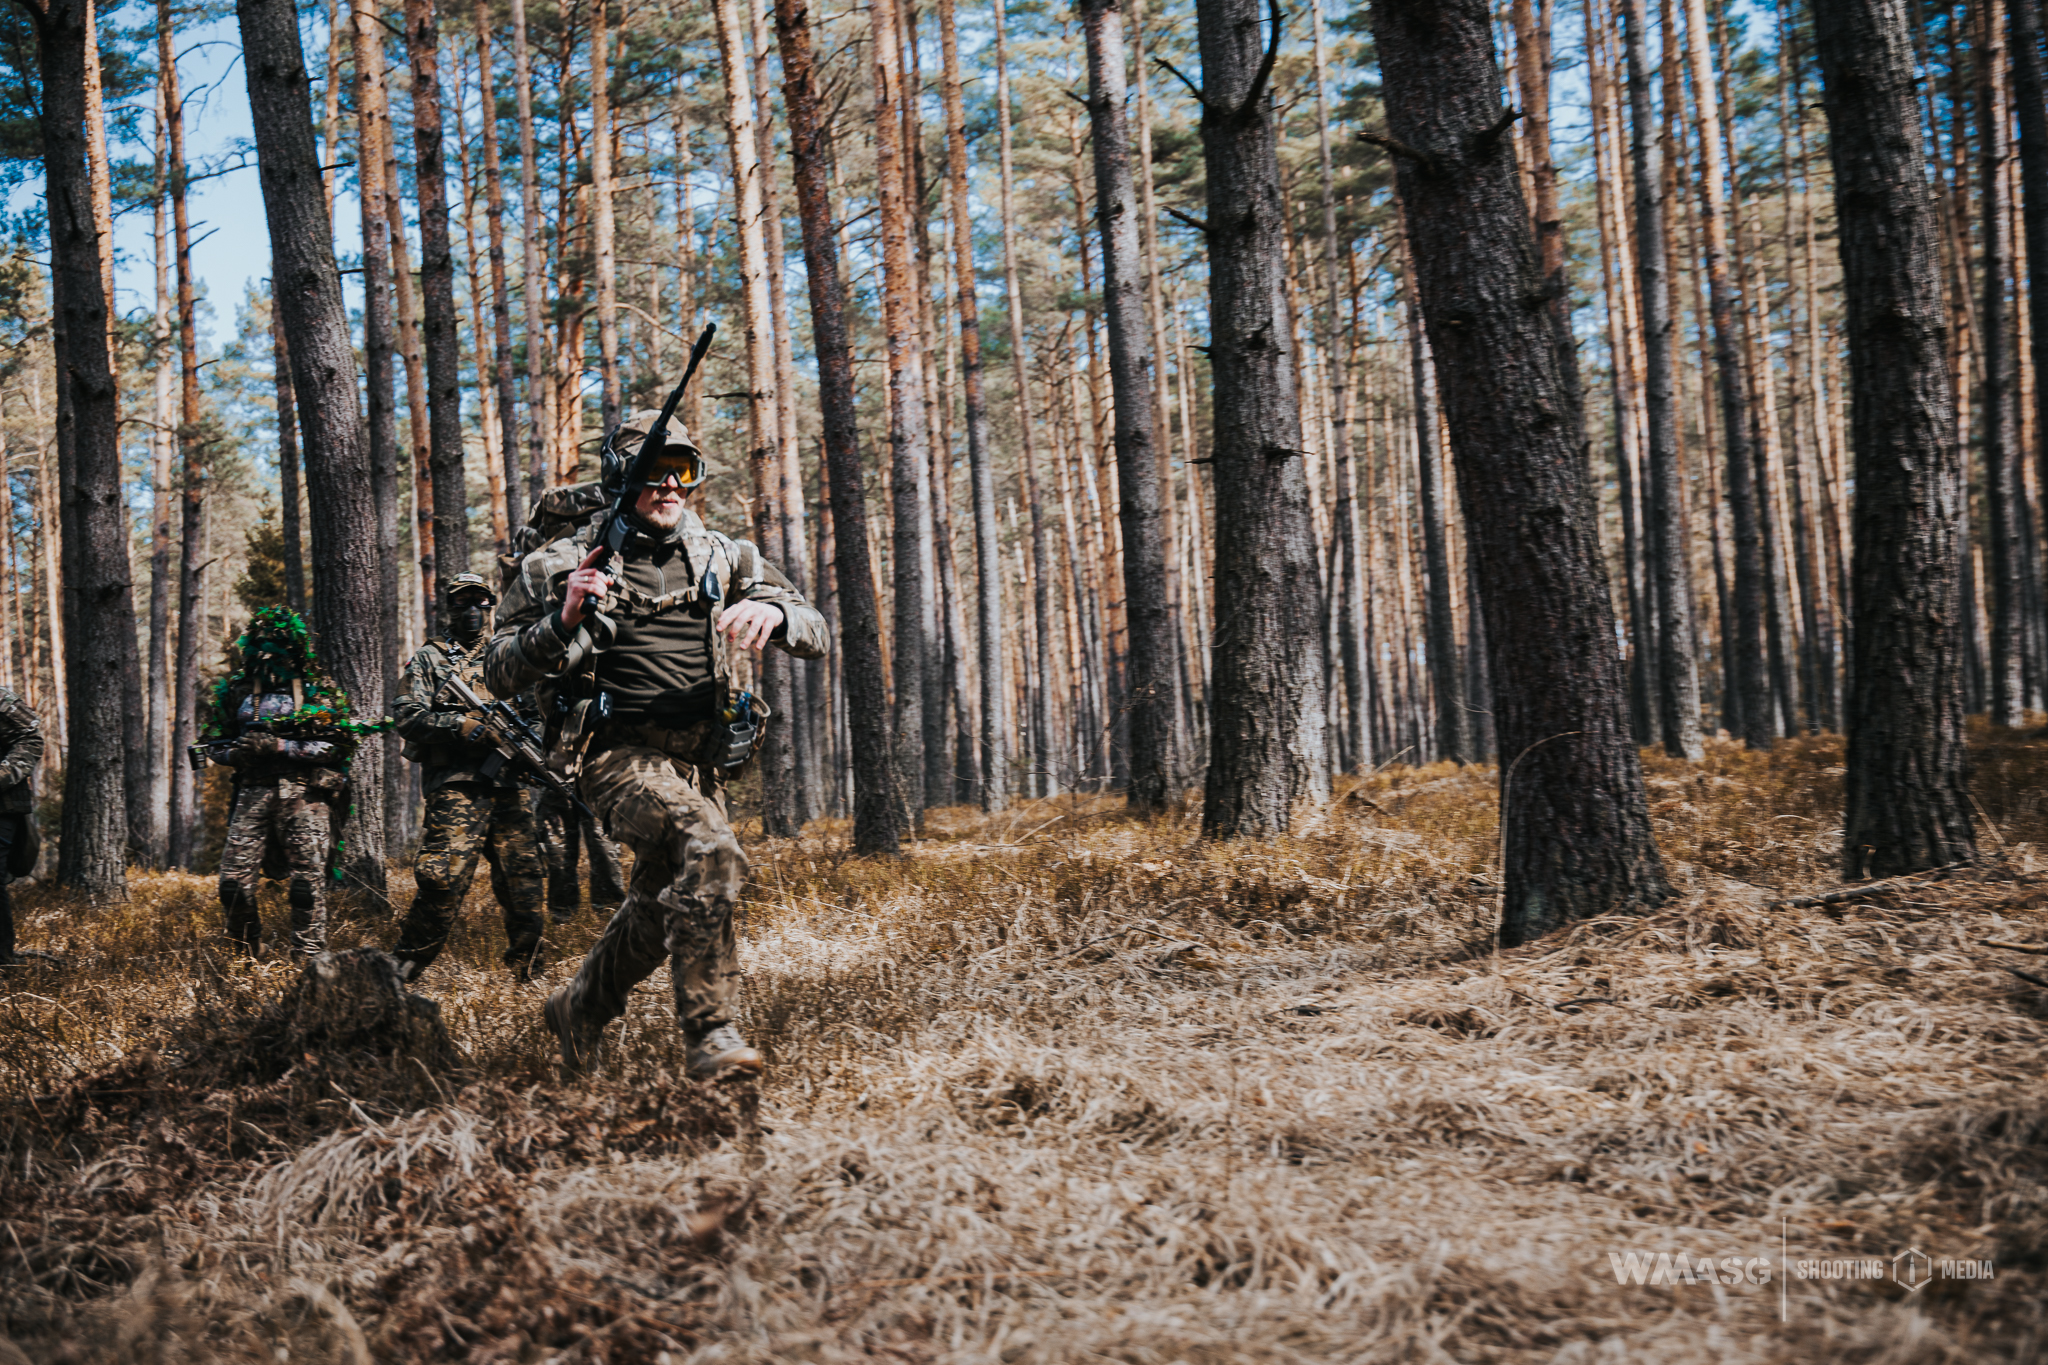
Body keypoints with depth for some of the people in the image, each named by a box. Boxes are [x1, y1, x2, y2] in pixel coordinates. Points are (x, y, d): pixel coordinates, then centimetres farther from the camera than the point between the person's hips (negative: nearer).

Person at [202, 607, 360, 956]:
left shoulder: (321, 690, 4)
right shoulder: (234, 689, 12)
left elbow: (340, 746, -3)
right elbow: (211, 745, 15)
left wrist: (281, 747, -12)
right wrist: (243, 750, -8)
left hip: (305, 796, -2)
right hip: (253, 794, 3)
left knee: (307, 885, -7)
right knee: (233, 882, -2)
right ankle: (248, 960, 19)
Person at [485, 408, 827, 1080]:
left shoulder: (721, 558, 8)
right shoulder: (563, 565, -1)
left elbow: (814, 633, 4)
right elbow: (500, 674, -1)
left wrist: (773, 610, -19)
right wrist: (562, 621, -19)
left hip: (699, 761, 6)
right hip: (618, 754, -6)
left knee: (659, 908, 16)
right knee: (710, 849, -30)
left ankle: (579, 1010, 43)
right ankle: (708, 1031, -23)